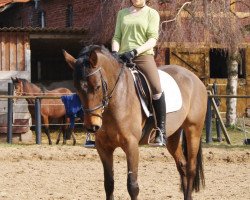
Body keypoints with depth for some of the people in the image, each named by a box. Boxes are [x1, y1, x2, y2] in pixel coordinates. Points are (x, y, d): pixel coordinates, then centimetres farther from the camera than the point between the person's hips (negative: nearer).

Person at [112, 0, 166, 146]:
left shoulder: (152, 14, 7)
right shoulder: (122, 13, 19)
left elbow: (153, 40, -3)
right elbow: (117, 37, 14)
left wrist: (135, 51, -18)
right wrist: (115, 52, -7)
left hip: (144, 56, -4)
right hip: (123, 58, 4)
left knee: (156, 89, -26)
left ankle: (161, 131, -19)